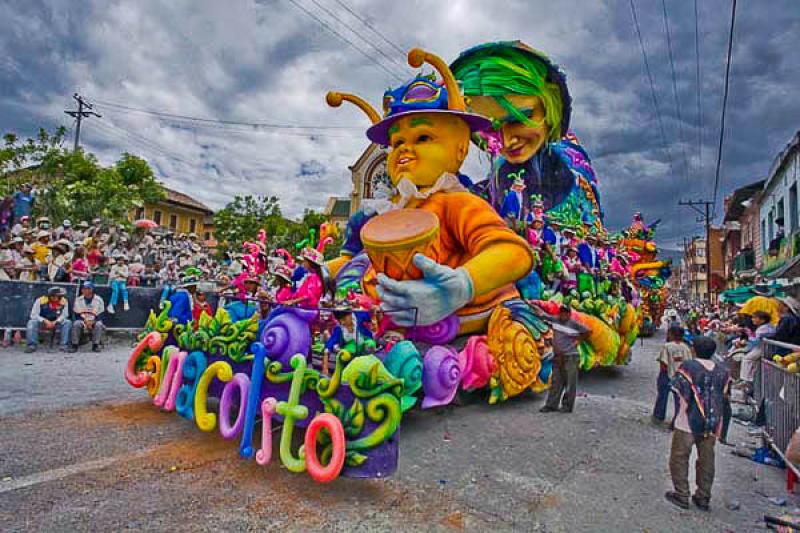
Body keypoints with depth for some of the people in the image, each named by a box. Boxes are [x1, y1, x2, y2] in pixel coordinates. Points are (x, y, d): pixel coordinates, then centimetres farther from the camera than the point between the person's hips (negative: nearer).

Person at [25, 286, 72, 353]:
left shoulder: (64, 301, -8)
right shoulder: (40, 300, -12)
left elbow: (64, 315, -7)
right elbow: (33, 315, -12)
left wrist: (55, 322, -23)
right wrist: (45, 321, -25)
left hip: (56, 324, 1)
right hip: (42, 323, 0)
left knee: (68, 322, -26)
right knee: (32, 322, -29)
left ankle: (64, 346, -26)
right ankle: (32, 346, -24)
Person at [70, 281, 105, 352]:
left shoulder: (98, 300, -4)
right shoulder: (78, 300, 2)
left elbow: (100, 315, -3)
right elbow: (77, 315, 0)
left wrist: (92, 322, -19)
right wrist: (85, 322, -16)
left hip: (94, 321, -1)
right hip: (82, 320, 2)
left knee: (99, 324, -33)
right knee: (76, 324, -30)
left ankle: (96, 345, -23)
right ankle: (74, 345, -21)